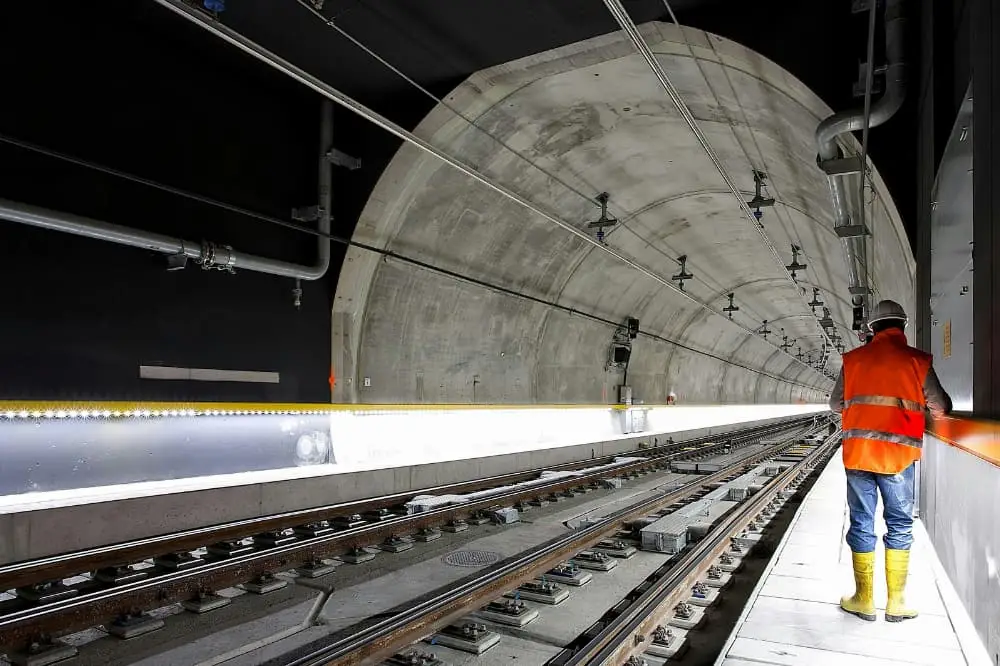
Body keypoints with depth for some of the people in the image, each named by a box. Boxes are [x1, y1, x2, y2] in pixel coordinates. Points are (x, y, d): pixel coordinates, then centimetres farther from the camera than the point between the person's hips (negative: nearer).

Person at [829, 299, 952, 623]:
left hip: (858, 452, 1)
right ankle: (895, 603, 17)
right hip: (899, 454, -1)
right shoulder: (916, 360, -2)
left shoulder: (854, 359, 3)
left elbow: (836, 404, 12)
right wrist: (927, 403, 29)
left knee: (862, 525, 9)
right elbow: (941, 407, 7)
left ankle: (864, 600, 15)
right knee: (900, 526, 11)